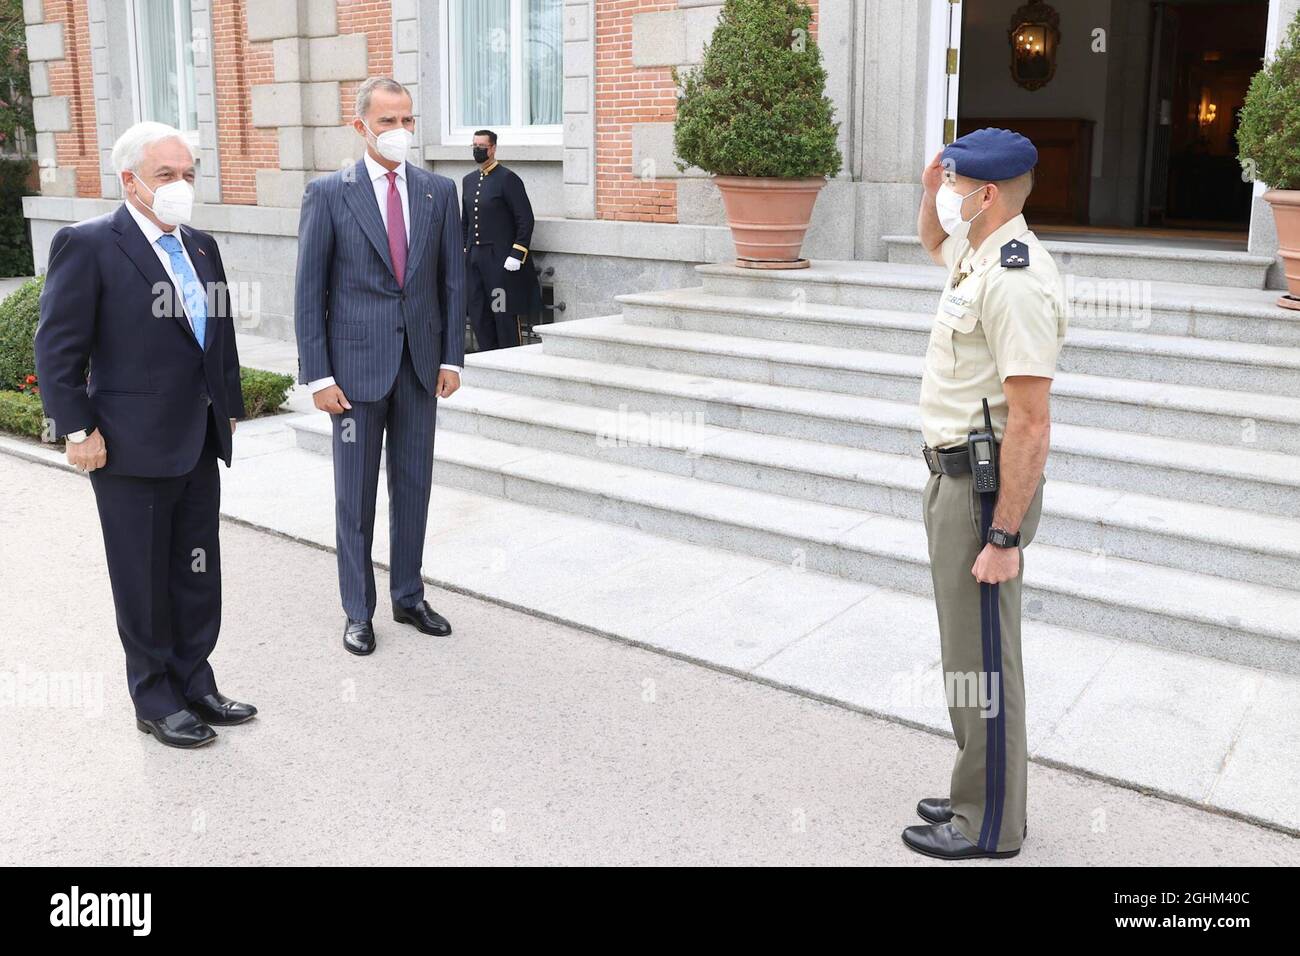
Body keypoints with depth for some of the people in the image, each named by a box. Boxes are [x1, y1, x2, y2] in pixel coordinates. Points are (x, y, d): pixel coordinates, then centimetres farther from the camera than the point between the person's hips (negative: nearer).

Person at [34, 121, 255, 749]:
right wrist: (78, 431, -14)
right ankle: (155, 702, 23)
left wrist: (228, 409, 13)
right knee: (145, 585, 7)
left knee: (199, 576, 14)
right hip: (133, 449, -6)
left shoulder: (200, 246, 10)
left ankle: (193, 685, 29)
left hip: (199, 445, 7)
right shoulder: (87, 245, -11)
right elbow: (58, 349, -11)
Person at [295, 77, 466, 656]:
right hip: (356, 363, -3)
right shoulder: (328, 193, -5)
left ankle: (408, 597, 27)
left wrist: (452, 358, 3)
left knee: (413, 485, 11)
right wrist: (319, 375, -9)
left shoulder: (439, 191, 5)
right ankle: (358, 611, 19)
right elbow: (309, 290, -5)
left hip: (419, 362, 3)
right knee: (356, 493, 6)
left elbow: (452, 278, 8)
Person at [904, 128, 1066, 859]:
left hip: (985, 484, -11)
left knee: (983, 657, 0)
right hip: (954, 473, 11)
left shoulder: (1015, 281, -22)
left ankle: (990, 827, 15)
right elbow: (933, 242, 36)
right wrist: (931, 192, 15)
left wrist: (1003, 537, -24)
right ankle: (982, 795, 34)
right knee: (967, 648, 19)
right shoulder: (977, 254, 9)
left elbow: (1030, 422, -25)